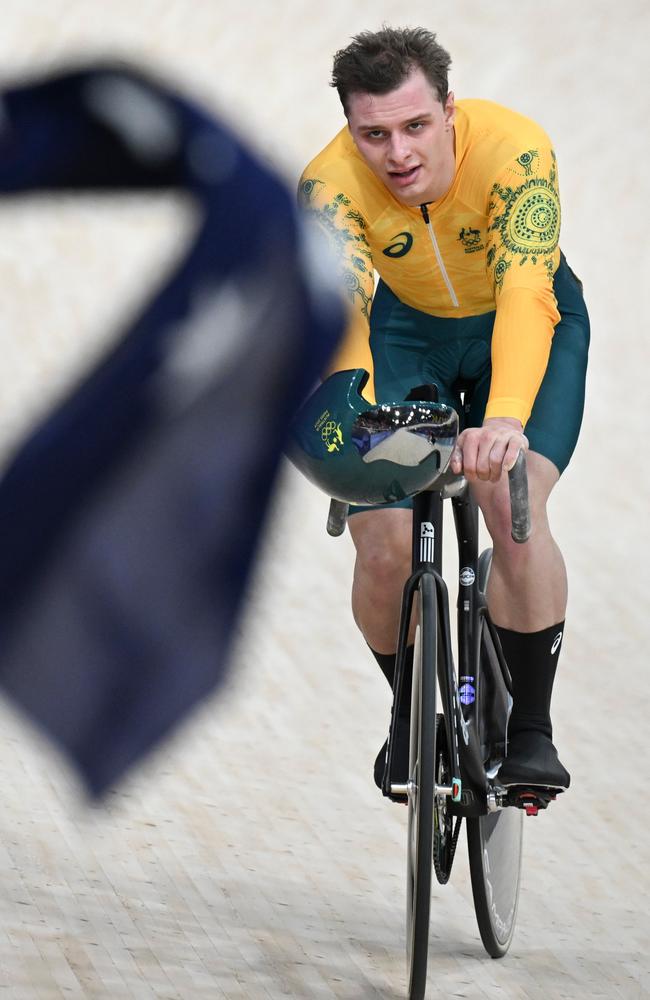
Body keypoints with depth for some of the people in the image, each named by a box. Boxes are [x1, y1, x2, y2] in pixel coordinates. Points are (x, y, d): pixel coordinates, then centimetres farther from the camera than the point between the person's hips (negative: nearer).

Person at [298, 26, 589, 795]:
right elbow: (340, 306, -42)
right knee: (383, 542, -14)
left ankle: (532, 730, -10)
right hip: (409, 333, 2)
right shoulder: (331, 183, -29)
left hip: (524, 327, -2)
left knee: (515, 506, -26)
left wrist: (506, 419, -62)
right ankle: (411, 712, 16)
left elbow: (524, 294, -46)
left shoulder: (515, 150, -34)